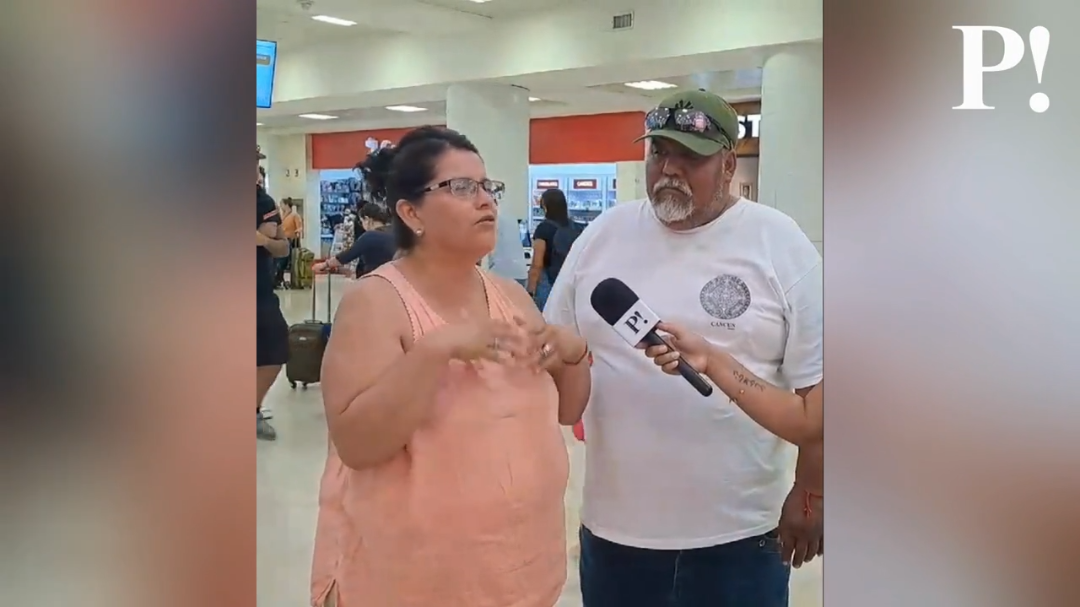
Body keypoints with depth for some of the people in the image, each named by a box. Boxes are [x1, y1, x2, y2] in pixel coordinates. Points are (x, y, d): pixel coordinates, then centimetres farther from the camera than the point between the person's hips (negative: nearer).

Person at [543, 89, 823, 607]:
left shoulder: (780, 244, -6)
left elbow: (814, 384, -5)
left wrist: (810, 494, -6)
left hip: (739, 528, -2)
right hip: (614, 518, 3)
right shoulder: (603, 235, 2)